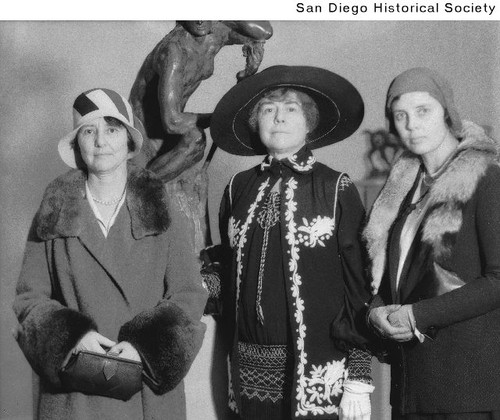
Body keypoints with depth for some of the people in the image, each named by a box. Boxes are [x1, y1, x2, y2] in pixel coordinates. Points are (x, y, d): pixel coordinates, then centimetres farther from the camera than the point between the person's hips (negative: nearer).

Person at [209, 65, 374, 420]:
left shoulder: (336, 188, -4)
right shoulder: (240, 188, 6)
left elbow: (357, 283, -5)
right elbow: (230, 272, 13)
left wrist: (359, 377, -8)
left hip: (314, 372, -3)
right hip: (251, 372, 3)